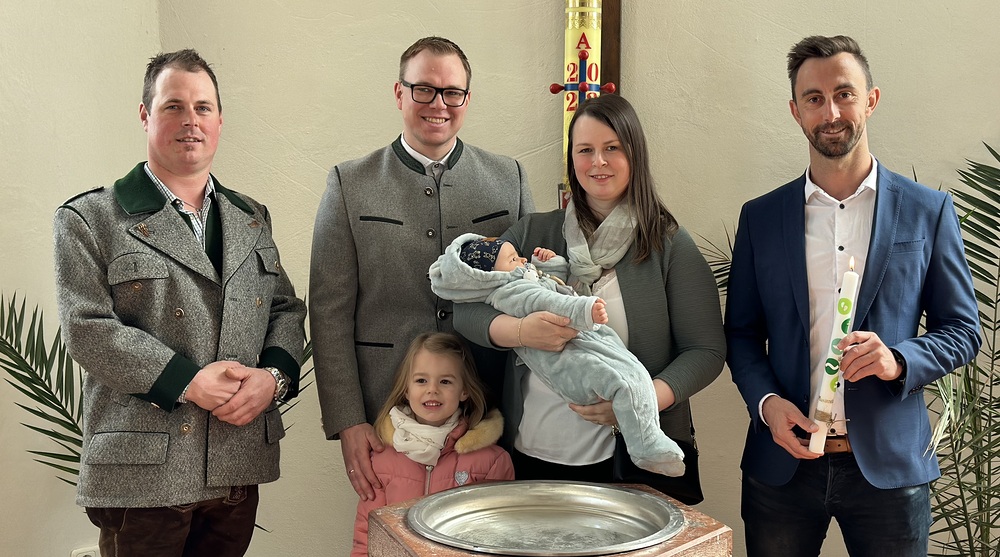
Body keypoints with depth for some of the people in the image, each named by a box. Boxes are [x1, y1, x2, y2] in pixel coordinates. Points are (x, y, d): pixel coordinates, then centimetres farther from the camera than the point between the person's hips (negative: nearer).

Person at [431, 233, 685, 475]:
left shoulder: (535, 276, 29)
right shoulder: (508, 292, -7)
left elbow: (562, 268, 48)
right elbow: (545, 302, -26)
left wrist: (549, 259, 26)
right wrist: (583, 308, -40)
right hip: (569, 356, -12)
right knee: (630, 383, -27)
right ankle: (647, 449, -23)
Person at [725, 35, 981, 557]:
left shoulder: (928, 212, 0)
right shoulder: (760, 217, 4)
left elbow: (962, 331, 3)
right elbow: (742, 332, 8)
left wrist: (899, 360, -16)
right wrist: (766, 402, -9)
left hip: (889, 464, -1)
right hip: (784, 460, 1)